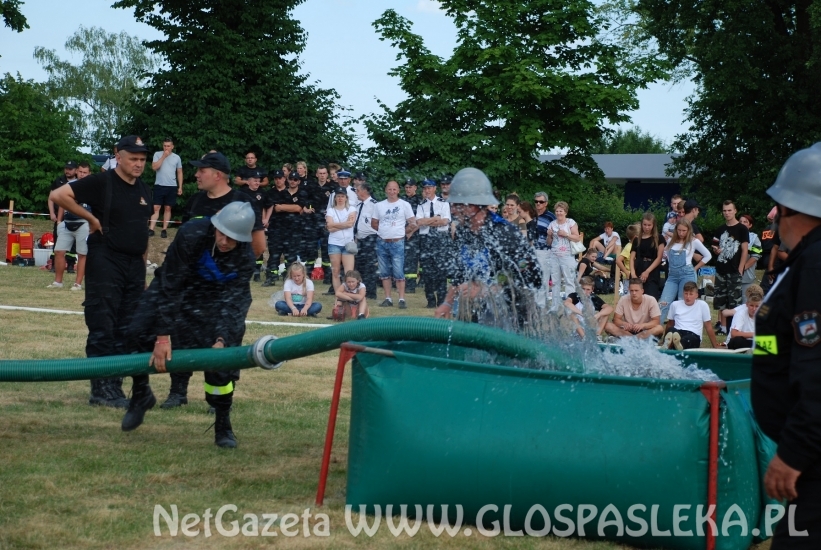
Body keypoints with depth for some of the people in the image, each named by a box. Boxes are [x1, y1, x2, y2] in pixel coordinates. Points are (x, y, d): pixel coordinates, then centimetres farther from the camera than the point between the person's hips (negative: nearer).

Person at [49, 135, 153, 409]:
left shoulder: (144, 190, 14)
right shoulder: (102, 182, -7)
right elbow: (58, 195, -14)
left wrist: (142, 268, 17)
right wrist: (91, 217, -12)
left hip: (135, 265, 7)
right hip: (105, 263, -7)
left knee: (126, 331, 8)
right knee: (102, 328, -5)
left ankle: (115, 386, 16)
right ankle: (100, 390, -1)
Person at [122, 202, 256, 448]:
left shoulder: (245, 259, -24)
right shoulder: (191, 234, -32)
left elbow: (233, 301, -21)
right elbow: (169, 287, -29)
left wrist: (222, 339, -37)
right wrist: (163, 336, -31)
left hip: (213, 301, 1)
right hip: (174, 288, -1)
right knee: (139, 332, -20)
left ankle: (223, 424, 6)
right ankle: (140, 394, 7)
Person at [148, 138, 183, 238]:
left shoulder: (177, 157, 4)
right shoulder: (157, 154, -1)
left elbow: (179, 172, 10)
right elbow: (154, 167, -13)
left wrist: (180, 187, 5)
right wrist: (163, 156, -15)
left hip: (172, 187, 2)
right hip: (159, 185, -2)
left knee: (167, 208, 6)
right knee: (156, 208, -5)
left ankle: (164, 230, 9)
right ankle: (151, 229, -7)